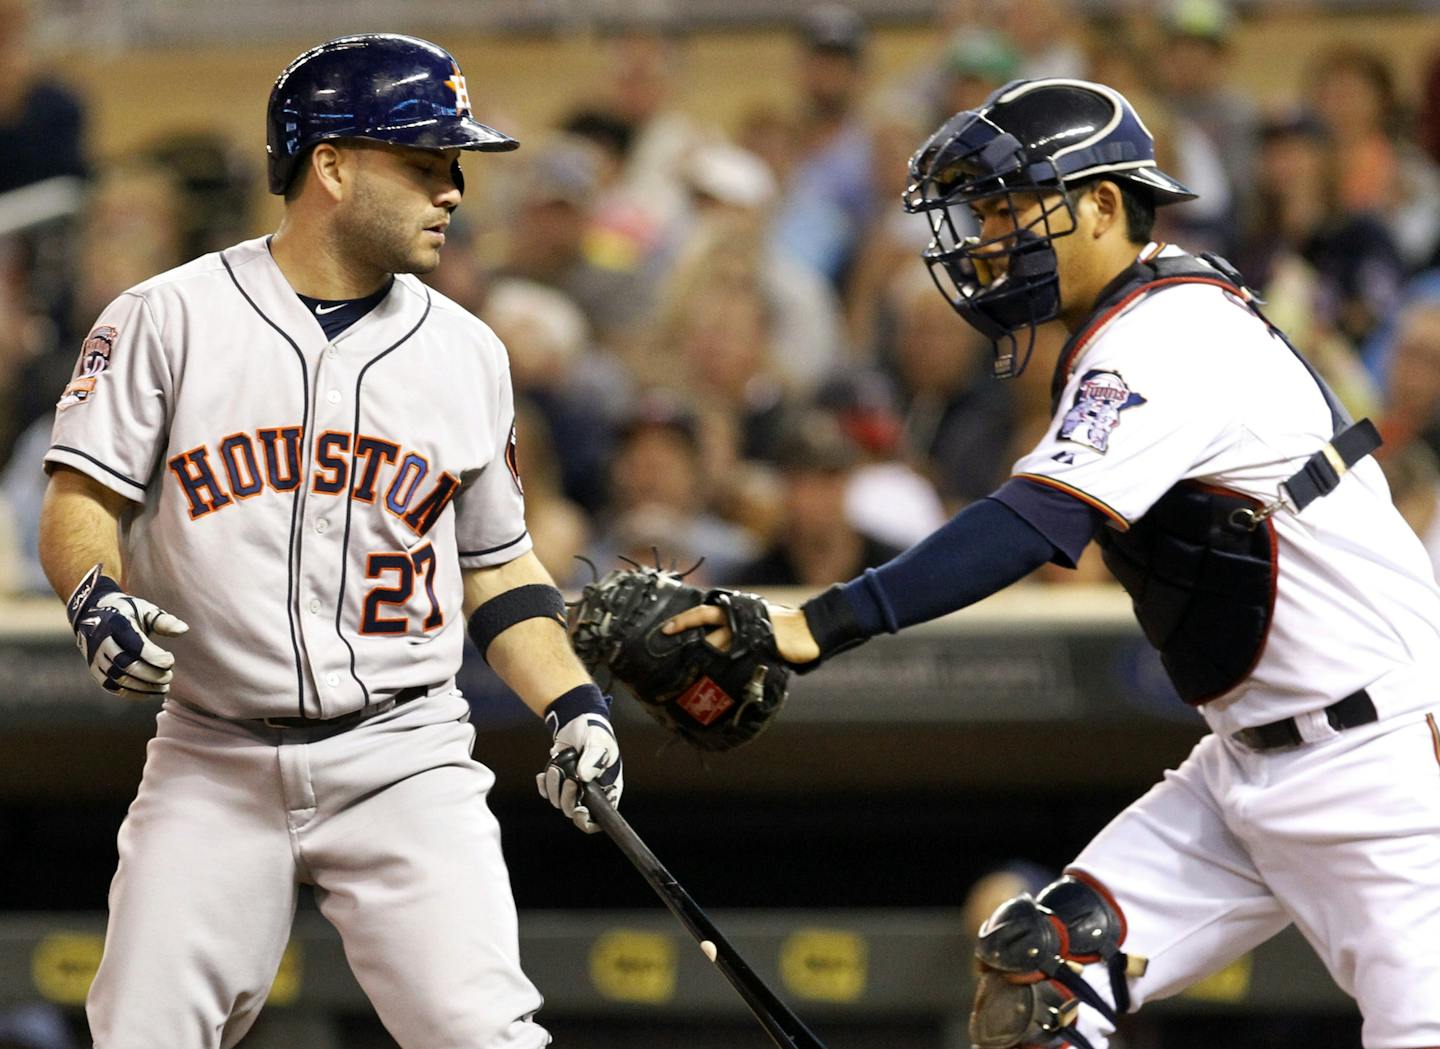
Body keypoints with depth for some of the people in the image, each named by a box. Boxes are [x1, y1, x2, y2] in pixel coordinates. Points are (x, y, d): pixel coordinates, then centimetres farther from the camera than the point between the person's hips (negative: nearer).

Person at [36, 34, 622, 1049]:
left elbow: (497, 565, 16)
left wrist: (573, 707, 3)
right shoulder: (168, 319, 0)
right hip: (211, 768, -1)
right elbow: (82, 504, -2)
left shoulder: (467, 352, 10)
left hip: (403, 762, 1)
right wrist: (99, 594, -23)